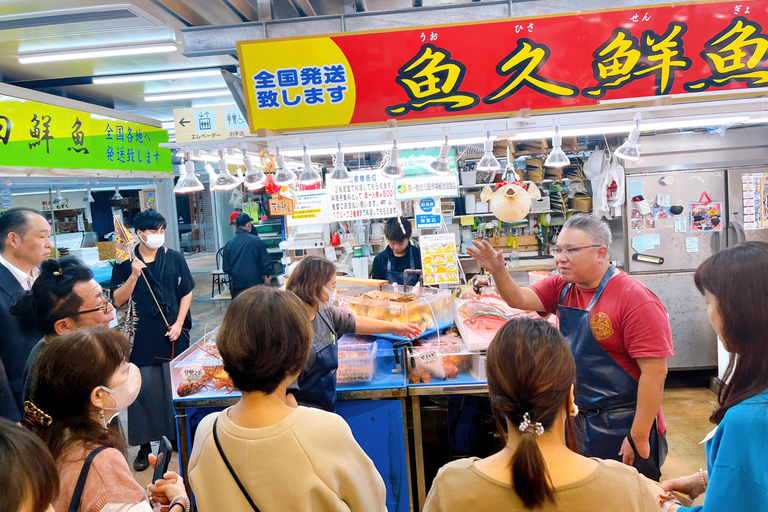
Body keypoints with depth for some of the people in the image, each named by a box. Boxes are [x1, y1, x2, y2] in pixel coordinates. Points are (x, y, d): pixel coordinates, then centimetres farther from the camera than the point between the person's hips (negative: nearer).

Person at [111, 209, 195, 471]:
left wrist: (178, 324, -4)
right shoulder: (125, 263, -2)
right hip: (141, 337, -1)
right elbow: (118, 301, -6)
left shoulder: (175, 258, 1)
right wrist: (134, 275, -19)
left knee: (175, 387, 9)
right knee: (143, 389, 0)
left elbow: (186, 293, 5)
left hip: (172, 335, 1)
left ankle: (177, 437, 27)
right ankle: (144, 445, 14)